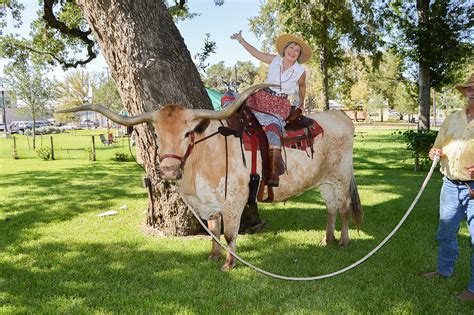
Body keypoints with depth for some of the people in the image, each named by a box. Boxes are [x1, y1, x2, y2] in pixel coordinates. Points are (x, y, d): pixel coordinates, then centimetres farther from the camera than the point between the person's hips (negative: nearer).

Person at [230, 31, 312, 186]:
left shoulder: (301, 71, 1)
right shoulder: (275, 60, 6)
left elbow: (302, 87, 19)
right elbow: (255, 52, 14)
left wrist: (301, 106, 27)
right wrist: (241, 40, 15)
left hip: (281, 105, -5)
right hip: (262, 97, 5)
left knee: (272, 124, -36)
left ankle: (274, 170, -44)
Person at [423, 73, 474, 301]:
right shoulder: (452, 119, 7)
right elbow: (439, 147, 15)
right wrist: (435, 152, -9)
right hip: (451, 185, 5)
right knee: (445, 232, 17)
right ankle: (444, 270, 38)